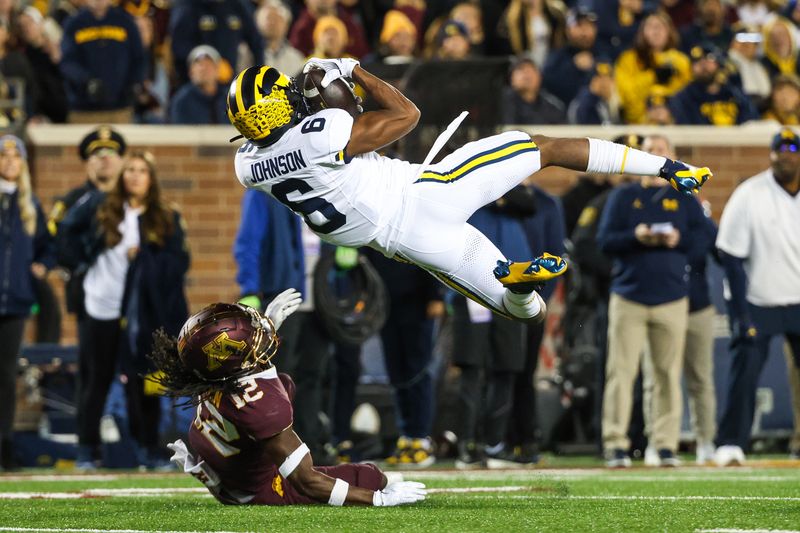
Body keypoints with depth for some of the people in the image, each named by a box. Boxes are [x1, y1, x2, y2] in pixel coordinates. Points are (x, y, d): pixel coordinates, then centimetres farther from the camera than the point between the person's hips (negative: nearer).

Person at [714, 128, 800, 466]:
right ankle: (730, 445, -1)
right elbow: (731, 256, -9)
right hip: (757, 304, -3)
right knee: (745, 371, -9)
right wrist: (742, 313, -13)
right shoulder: (749, 196, -9)